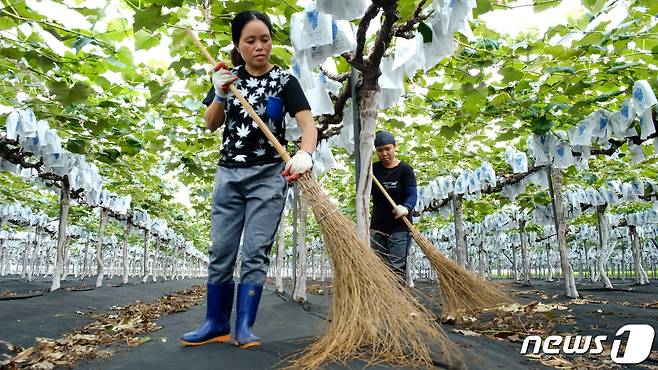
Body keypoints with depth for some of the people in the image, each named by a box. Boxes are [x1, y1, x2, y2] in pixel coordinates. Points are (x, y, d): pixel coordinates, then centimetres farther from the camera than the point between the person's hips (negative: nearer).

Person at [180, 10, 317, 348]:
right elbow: (210, 125, 3)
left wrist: (305, 154, -38)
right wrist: (220, 95, -16)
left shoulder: (284, 80, -3)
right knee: (221, 251, 6)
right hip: (229, 173, 4)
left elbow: (308, 123, -17)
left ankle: (244, 326, 6)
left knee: (256, 252, -3)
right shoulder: (229, 77, 7)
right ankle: (216, 324, 16)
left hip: (269, 175, -3)